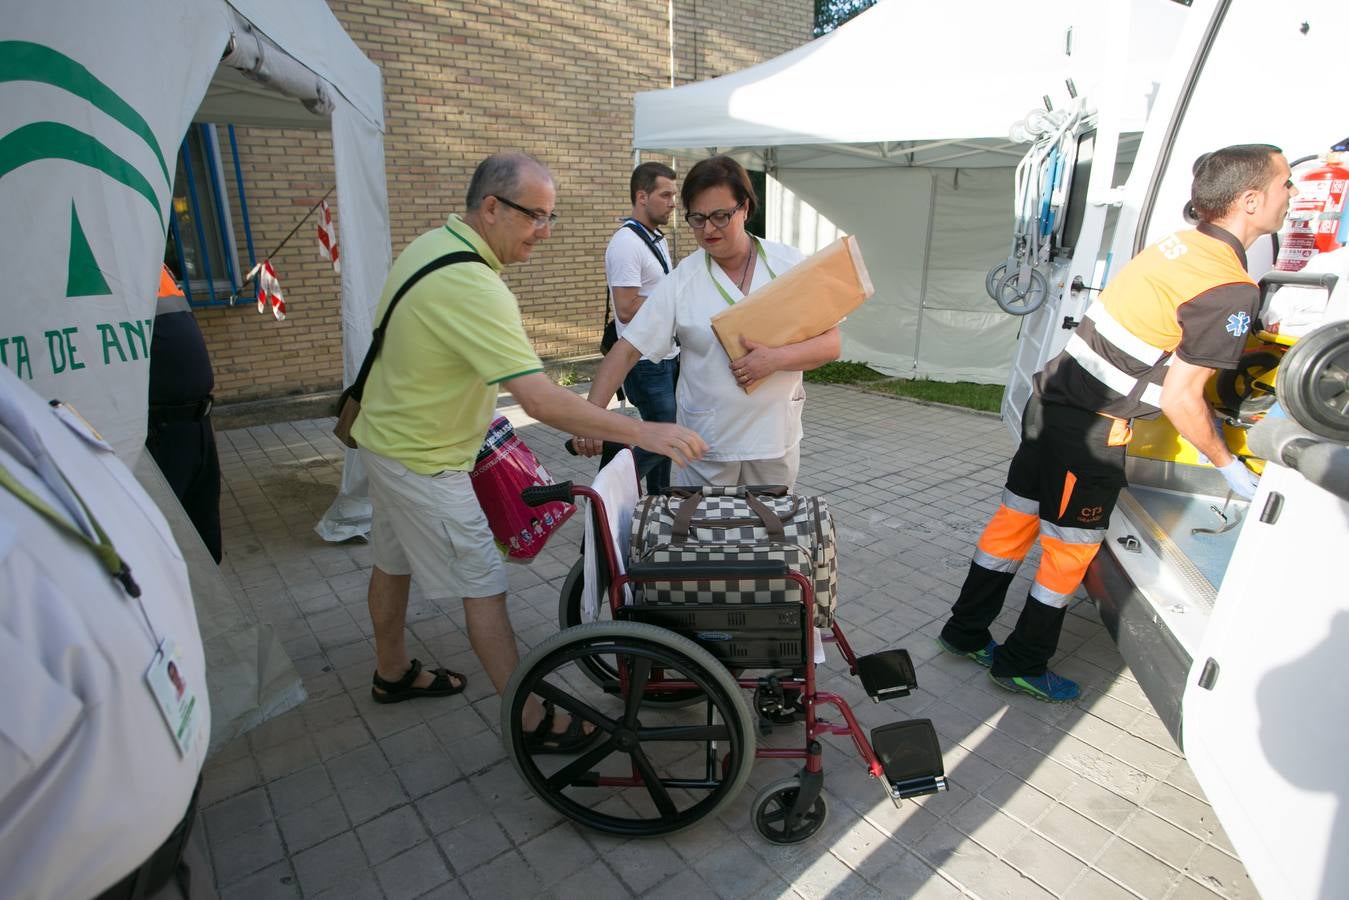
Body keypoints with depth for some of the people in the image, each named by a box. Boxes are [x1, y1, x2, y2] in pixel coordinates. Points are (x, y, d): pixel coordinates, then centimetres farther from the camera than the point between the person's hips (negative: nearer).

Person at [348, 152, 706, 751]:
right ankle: (533, 722, 12)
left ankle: (392, 674, 45)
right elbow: (539, 398, -37)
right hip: (424, 462, -10)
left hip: (389, 435, 10)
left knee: (393, 562, 23)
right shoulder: (470, 286, -31)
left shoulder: (431, 244, 1)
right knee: (484, 587, -1)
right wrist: (642, 432, -36)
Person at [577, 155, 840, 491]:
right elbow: (626, 350, -8)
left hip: (775, 440, 1)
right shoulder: (681, 281, -5)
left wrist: (776, 358, -20)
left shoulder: (791, 264, -2)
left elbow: (831, 342, -2)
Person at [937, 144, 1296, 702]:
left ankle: (966, 633, 31)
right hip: (1091, 431, -8)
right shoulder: (1231, 289, -15)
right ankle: (1021, 666, 25)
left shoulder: (1178, 244, 9)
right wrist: (1229, 466, -1)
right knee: (1072, 549, 9)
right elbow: (1180, 398, -15)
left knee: (1014, 520, 16)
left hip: (1052, 399, 8)